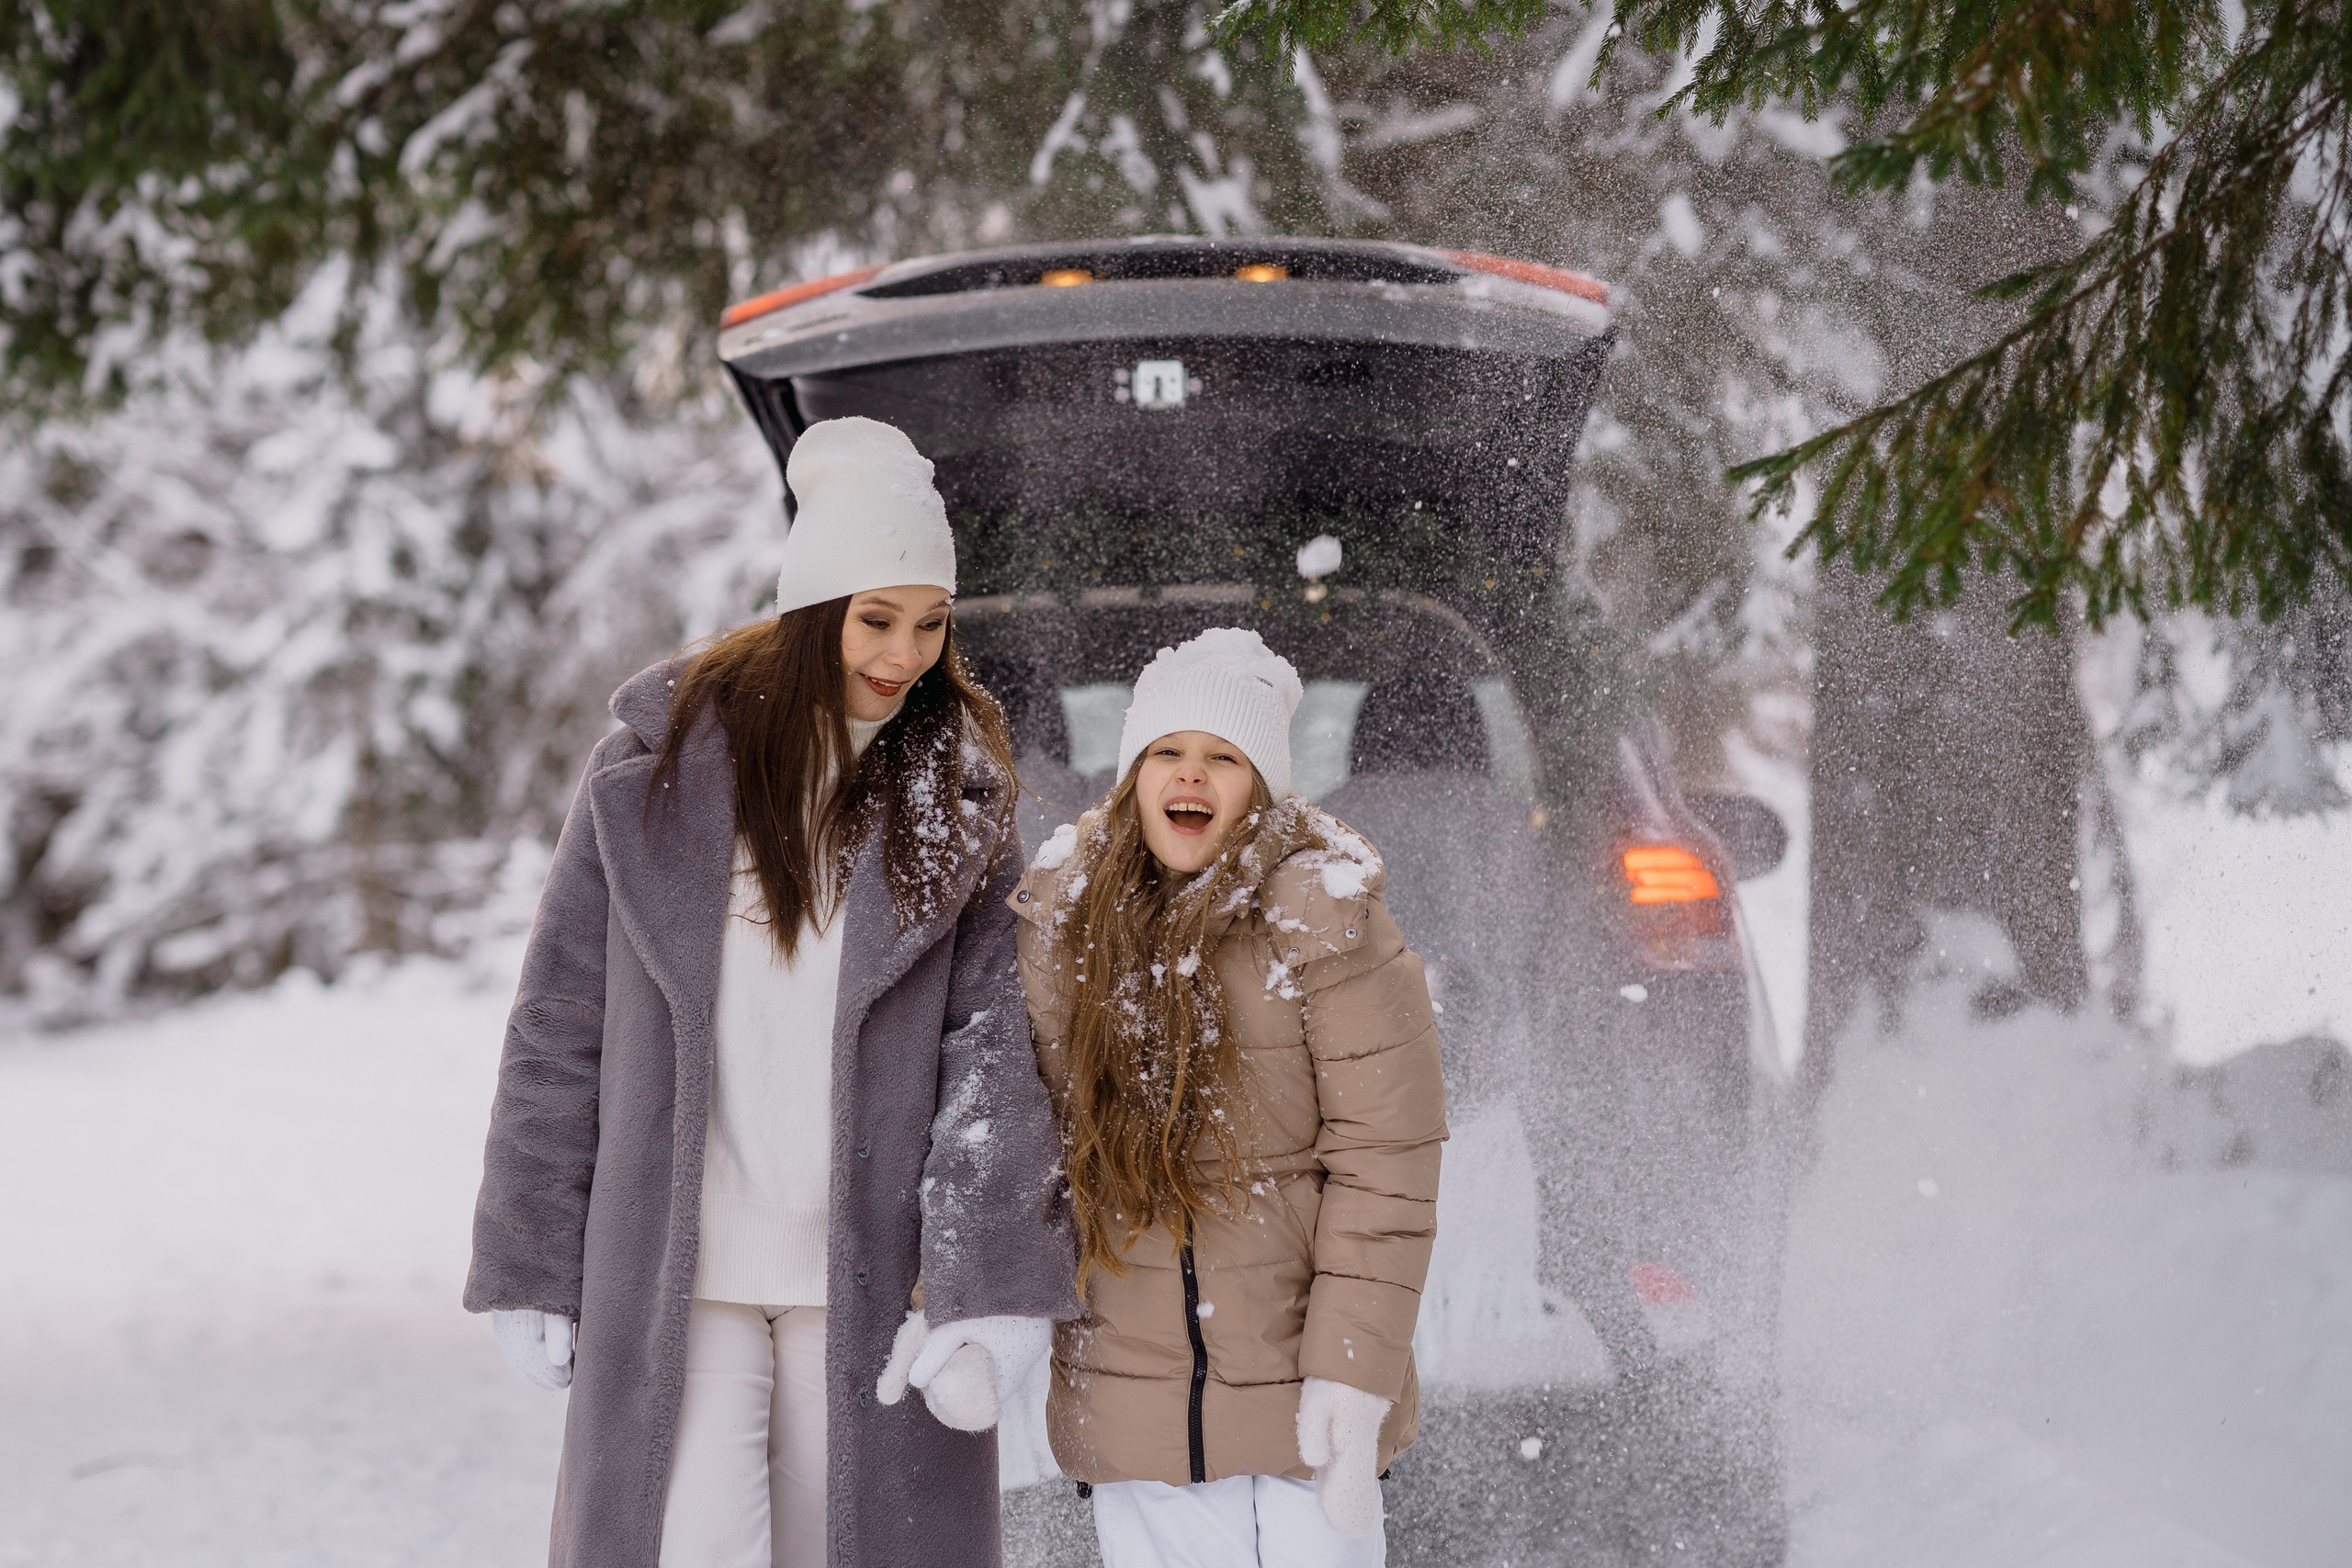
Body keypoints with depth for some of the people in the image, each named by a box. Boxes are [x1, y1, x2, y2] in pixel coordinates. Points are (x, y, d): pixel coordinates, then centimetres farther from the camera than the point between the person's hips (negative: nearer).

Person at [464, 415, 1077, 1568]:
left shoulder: (953, 789, 3)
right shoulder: (660, 762, 0)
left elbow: (994, 1040, -4)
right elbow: (560, 1027, 4)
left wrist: (989, 1289, -16)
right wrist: (527, 1269, 2)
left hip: (870, 1274, 1)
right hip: (674, 1270, -1)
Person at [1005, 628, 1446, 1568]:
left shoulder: (1322, 918, -8)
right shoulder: (1057, 923, 5)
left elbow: (1384, 1163, -10)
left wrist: (1351, 1379, -14)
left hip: (1297, 1385, -3)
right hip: (1128, 1410, 3)